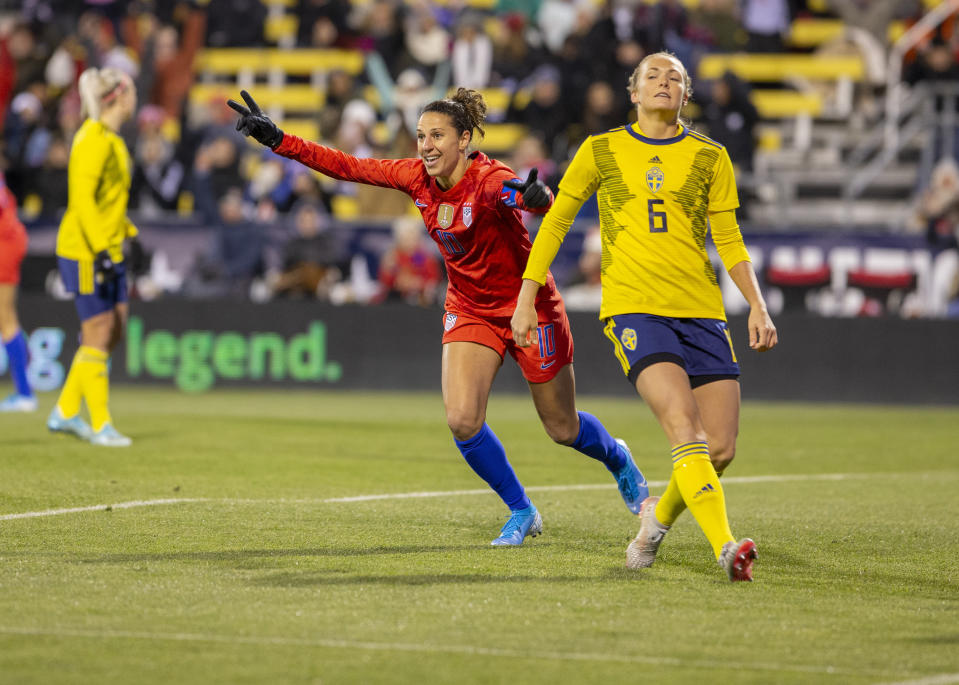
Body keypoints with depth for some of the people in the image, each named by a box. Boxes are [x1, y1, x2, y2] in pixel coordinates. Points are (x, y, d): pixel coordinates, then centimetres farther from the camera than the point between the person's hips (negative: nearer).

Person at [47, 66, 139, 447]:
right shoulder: (94, 140, -16)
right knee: (99, 333, -5)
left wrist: (129, 234, 24)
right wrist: (101, 250, -25)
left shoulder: (111, 140, 15)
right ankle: (100, 426, 1)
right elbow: (82, 198, -22)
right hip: (85, 253, -10)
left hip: (108, 251, 10)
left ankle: (65, 414, 17)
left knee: (115, 328, 9)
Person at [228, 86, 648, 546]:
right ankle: (521, 512, 7)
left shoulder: (488, 179, -27)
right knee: (462, 421, -15)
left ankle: (617, 458, 44)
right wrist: (276, 140, -9)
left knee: (563, 430, 8)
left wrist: (535, 196, -72)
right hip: (470, 312, 5)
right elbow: (347, 166, -4)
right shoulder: (417, 178, -9)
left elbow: (548, 204, -48)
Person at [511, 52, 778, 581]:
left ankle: (658, 518, 24)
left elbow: (729, 241, 16)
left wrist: (757, 306, 3)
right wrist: (526, 299, 11)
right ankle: (726, 547, -32)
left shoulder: (709, 157, 13)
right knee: (685, 429, -24)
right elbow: (555, 221, 15)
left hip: (701, 312, 3)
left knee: (721, 449, -4)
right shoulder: (601, 151, 9)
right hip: (633, 309, -3)